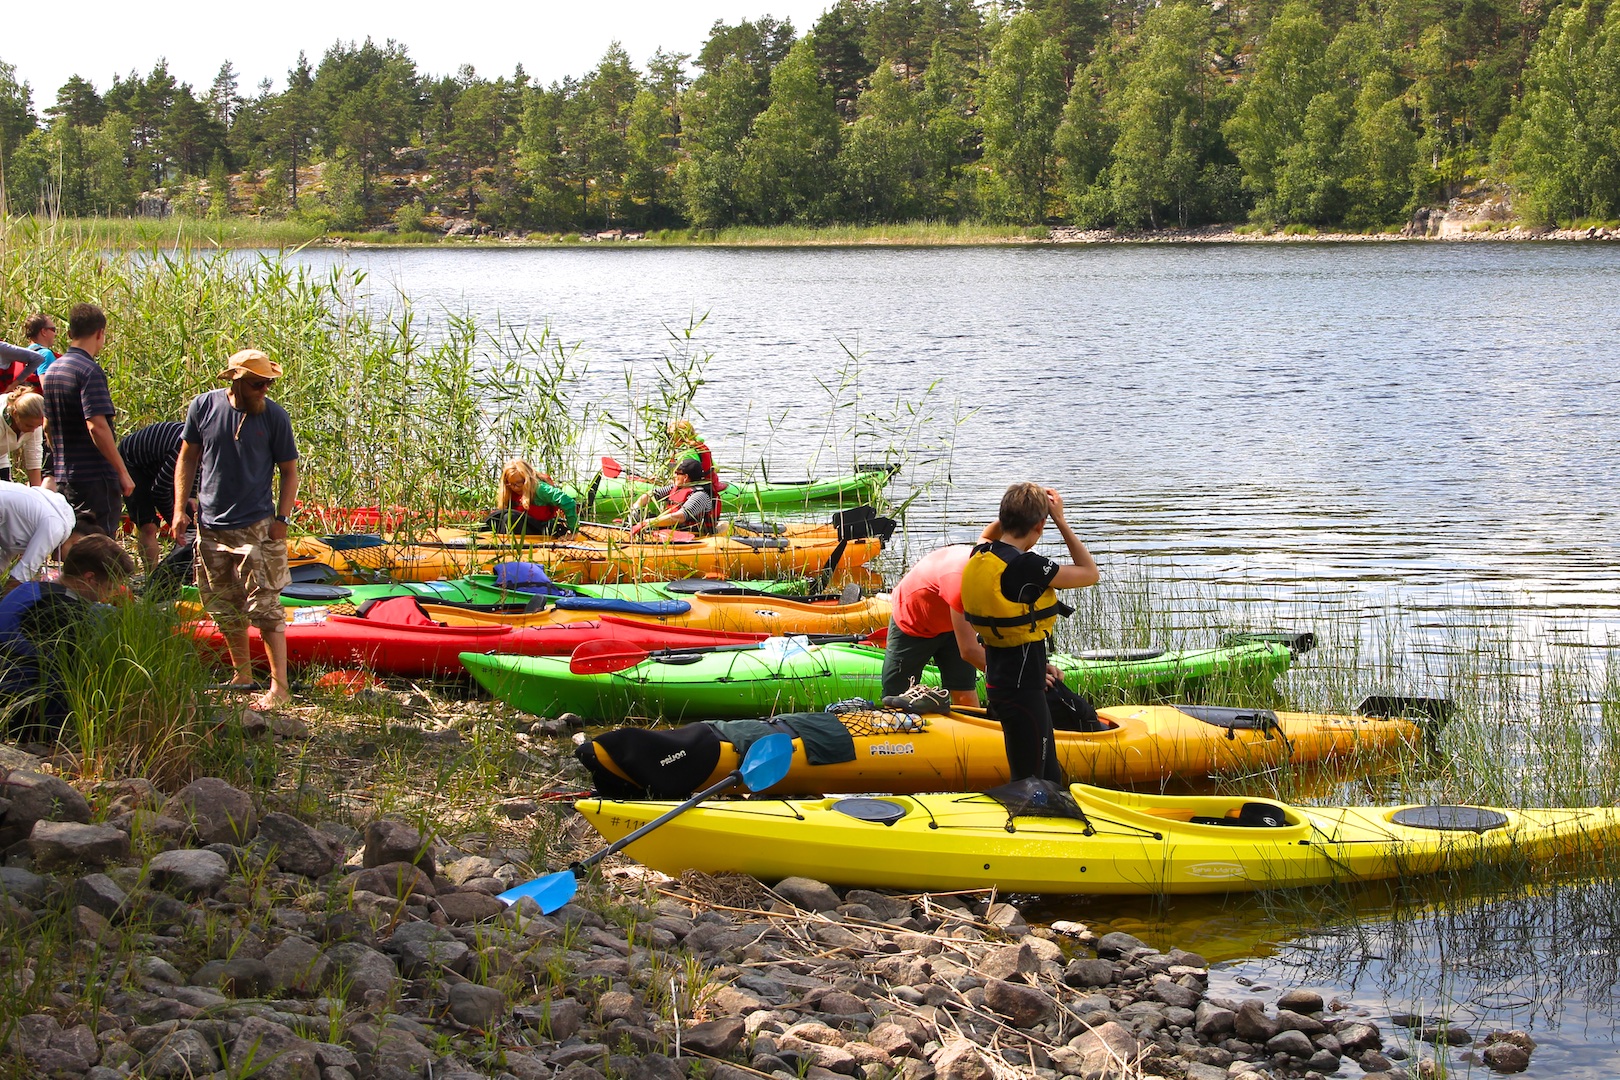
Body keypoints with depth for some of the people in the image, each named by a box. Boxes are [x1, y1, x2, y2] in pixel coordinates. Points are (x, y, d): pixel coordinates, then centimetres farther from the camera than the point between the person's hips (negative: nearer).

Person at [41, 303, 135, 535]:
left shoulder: (52, 370, 12)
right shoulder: (90, 371, -14)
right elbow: (97, 426, -22)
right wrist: (123, 472, -17)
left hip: (63, 476, 9)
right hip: (95, 476, -9)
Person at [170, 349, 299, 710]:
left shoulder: (275, 417, -6)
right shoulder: (205, 406, -1)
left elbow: (289, 472, 2)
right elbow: (188, 458, 10)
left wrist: (281, 519, -8)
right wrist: (179, 509, 4)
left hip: (256, 527, -4)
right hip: (211, 527, 4)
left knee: (264, 607, -8)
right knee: (225, 609, 12)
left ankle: (279, 687, -7)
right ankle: (243, 676, 27)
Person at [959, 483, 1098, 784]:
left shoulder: (979, 556, 2)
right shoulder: (1027, 566, -22)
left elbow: (988, 534, 30)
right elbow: (1089, 573, -9)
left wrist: (1016, 509, 15)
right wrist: (1061, 521, -6)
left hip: (999, 681, 9)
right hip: (1023, 689, -9)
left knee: (1049, 776, 19)